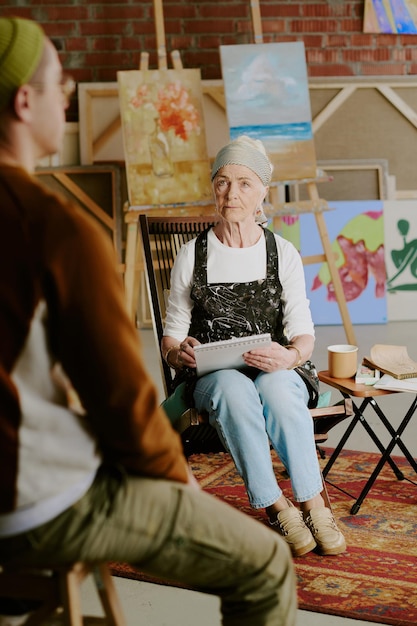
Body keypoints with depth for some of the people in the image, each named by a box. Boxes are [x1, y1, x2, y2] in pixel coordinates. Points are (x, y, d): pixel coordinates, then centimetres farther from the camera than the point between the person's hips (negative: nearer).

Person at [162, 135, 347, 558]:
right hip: (211, 374, 0)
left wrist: (291, 356, -25)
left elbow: (303, 333, 0)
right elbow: (171, 334, 7)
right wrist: (178, 353, -18)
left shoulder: (283, 253, 5)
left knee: (276, 387, -37)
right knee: (233, 389, -37)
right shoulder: (192, 256, 5)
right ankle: (276, 507, -29)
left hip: (275, 370, 0)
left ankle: (312, 504, -25)